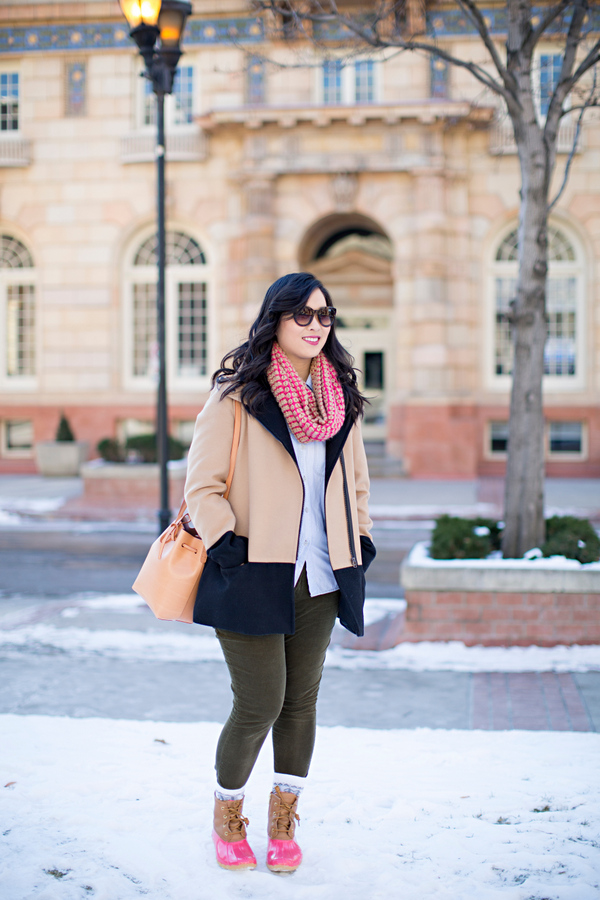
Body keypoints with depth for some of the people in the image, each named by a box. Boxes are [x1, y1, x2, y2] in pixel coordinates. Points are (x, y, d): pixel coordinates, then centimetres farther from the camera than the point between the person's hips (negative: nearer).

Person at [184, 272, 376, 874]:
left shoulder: (341, 397, 12)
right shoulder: (237, 394, -4)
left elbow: (355, 479, 22)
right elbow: (202, 485, -5)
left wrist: (360, 544, 12)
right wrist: (229, 547, -14)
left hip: (319, 577, 5)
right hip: (254, 574, -5)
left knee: (301, 701, 8)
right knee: (259, 705, -5)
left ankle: (283, 823, 25)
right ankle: (227, 819, 20)